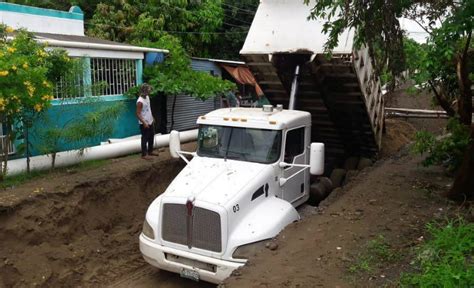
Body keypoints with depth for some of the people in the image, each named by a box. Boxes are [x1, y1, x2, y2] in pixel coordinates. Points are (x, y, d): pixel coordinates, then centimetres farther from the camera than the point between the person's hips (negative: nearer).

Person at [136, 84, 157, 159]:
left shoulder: (147, 97, 4)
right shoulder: (140, 101, -23)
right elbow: (138, 114, -23)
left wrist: (152, 117, 21)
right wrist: (144, 123, -27)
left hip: (150, 121, 9)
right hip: (144, 123, -9)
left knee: (151, 137, 18)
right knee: (145, 138, 0)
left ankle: (150, 151, 33)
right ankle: (144, 154, 10)